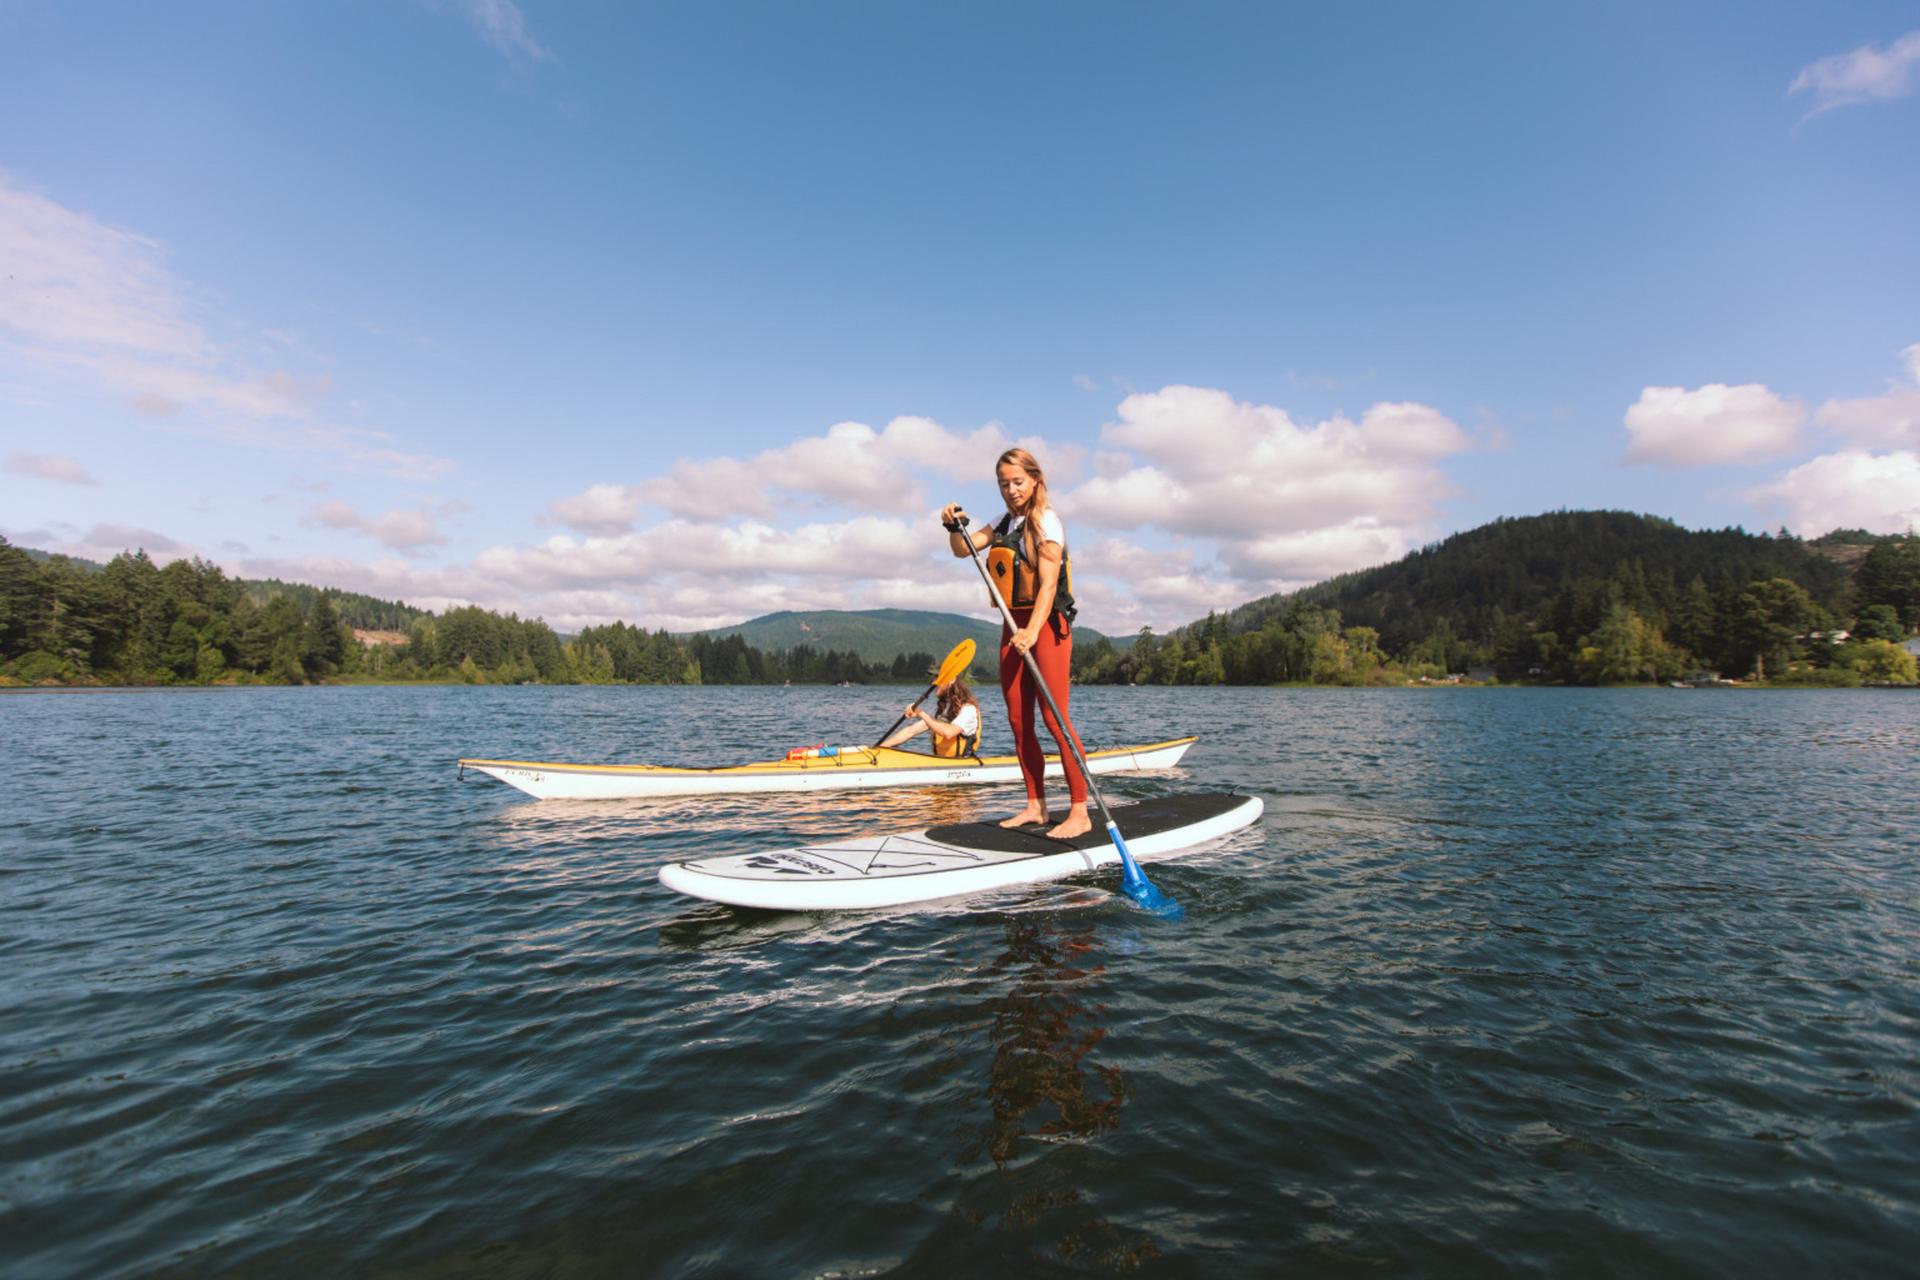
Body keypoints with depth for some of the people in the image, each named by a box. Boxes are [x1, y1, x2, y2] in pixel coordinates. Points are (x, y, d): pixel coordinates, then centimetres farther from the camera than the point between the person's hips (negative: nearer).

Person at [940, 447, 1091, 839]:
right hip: (1014, 625, 8)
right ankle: (1036, 806, 16)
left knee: (1054, 718, -11)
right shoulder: (1004, 523, 15)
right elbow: (964, 549, 8)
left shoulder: (1046, 521, -8)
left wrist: (1032, 631, -30)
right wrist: (954, 527, -13)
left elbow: (1048, 583, -18)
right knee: (1019, 721, 7)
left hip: (1047, 625, -7)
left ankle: (1080, 812, -6)